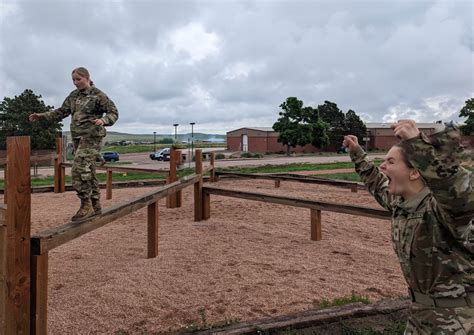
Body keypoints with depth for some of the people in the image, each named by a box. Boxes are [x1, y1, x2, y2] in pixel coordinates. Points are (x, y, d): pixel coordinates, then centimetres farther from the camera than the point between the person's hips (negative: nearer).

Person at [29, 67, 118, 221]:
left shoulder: (98, 95, -5)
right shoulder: (73, 96, 14)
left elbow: (113, 112, -7)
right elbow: (61, 112, 19)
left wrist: (103, 120, -26)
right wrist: (42, 116, 8)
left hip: (92, 136, -7)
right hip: (77, 137, 7)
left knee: (79, 169, -18)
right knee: (88, 171, 9)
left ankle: (86, 205, -8)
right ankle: (95, 206, 18)